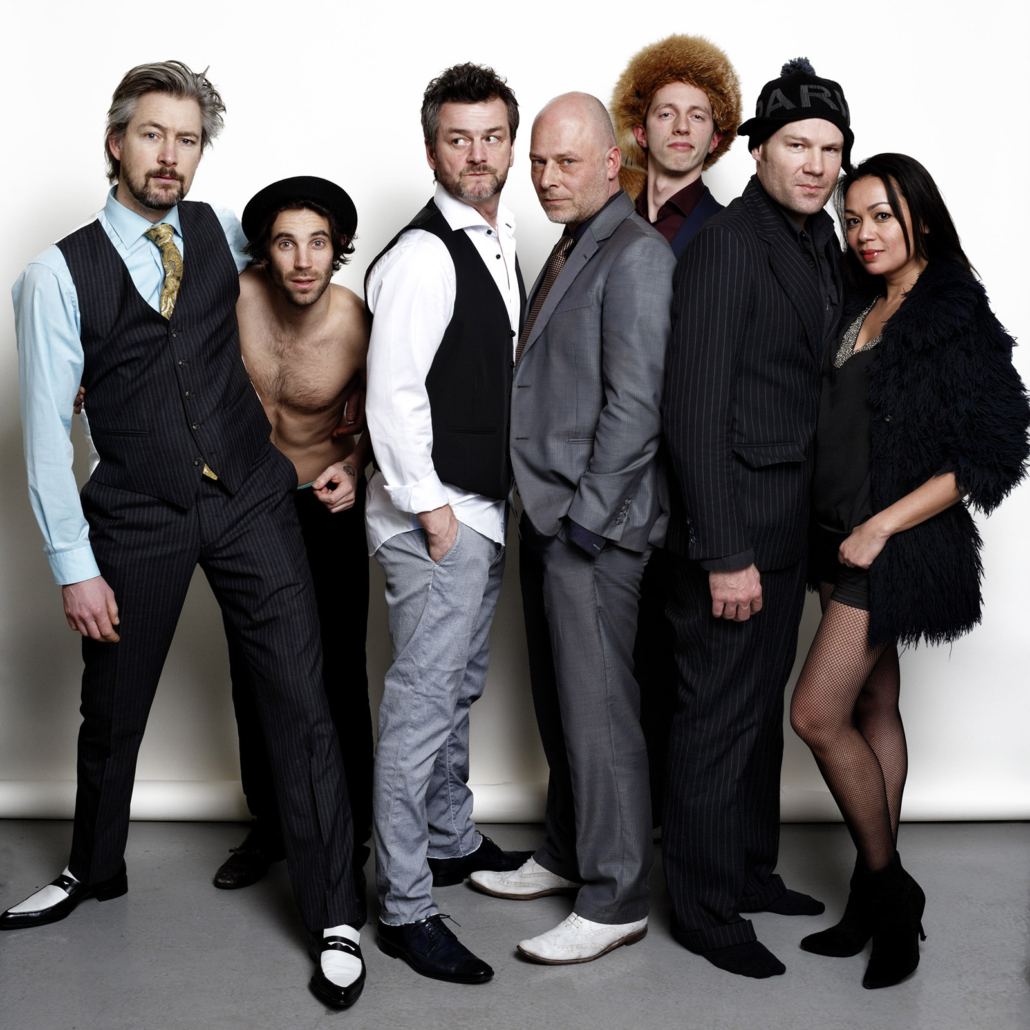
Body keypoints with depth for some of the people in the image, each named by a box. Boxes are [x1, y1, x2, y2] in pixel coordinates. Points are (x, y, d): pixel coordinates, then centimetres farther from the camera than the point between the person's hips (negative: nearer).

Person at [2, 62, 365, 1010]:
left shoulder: (223, 232, 3)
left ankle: (332, 917, 8)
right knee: (112, 715, 15)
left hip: (251, 503, 1)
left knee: (300, 704, -4)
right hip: (136, 521, -1)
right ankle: (94, 871, 42)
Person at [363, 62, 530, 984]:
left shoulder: (499, 243, 13)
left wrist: (497, 497, 16)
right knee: (422, 705, -5)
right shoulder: (423, 256, -16)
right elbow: (392, 396, -20)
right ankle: (405, 909, 4)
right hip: (434, 511, -9)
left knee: (461, 688, 21)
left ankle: (452, 840, 39)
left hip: (484, 507, 10)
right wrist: (432, 510, -18)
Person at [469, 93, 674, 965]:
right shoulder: (569, 249, 17)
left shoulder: (636, 255, -12)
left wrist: (583, 519, -17)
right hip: (547, 513, 9)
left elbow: (635, 407, -18)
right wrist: (542, 509, 14)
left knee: (598, 712, -3)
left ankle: (616, 899, 7)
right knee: (558, 701, 17)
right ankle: (568, 853, 31)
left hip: (594, 527, -9)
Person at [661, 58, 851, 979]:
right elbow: (694, 410, -20)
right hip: (734, 521, -9)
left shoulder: (819, 241, 11)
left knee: (762, 703, 19)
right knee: (719, 716, 1)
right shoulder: (726, 246, -15)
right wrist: (726, 554, -21)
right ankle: (707, 911, 15)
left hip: (791, 519, 9)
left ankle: (750, 870, 34)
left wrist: (820, 521, 9)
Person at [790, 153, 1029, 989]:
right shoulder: (858, 309, 10)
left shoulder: (959, 321, -12)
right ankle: (879, 895, 21)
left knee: (817, 713, -9)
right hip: (846, 541, 8)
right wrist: (837, 541, 8)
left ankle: (885, 883, 9)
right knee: (873, 709, 12)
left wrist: (881, 526, -17)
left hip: (898, 546, -8)